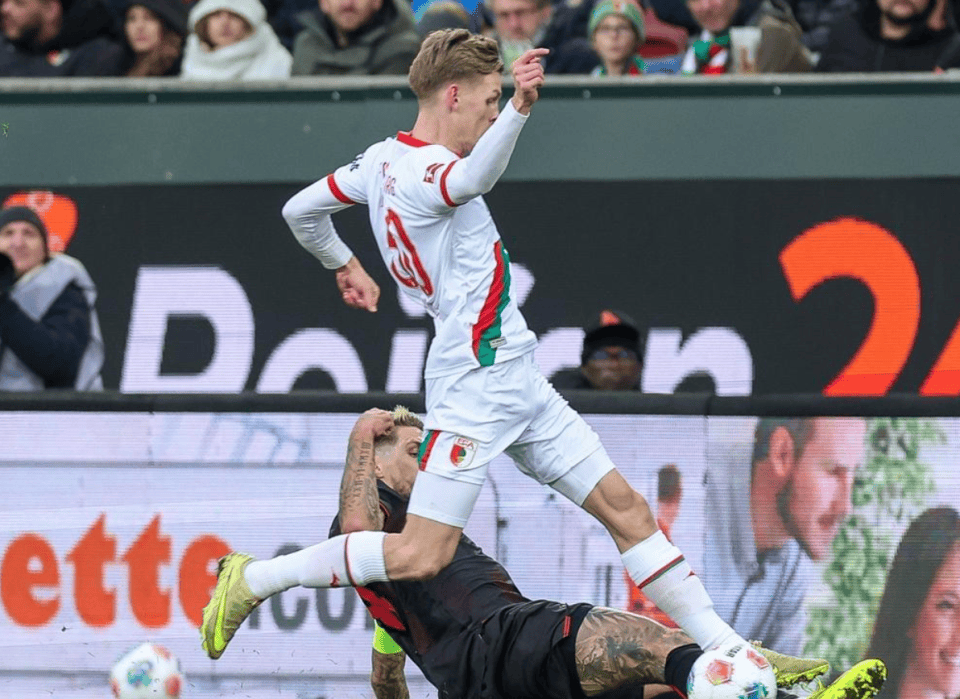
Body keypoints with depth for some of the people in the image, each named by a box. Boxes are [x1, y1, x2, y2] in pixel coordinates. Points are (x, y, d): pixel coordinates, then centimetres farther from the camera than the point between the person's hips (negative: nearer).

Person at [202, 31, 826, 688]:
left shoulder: (382, 159, 11)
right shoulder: (422, 170, -18)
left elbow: (301, 211, 24)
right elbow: (473, 179, -43)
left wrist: (345, 264, 42)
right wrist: (518, 111, -59)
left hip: (519, 381, 11)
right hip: (474, 383, -11)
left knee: (625, 508, 8)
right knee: (421, 556, -12)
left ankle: (723, 648, 9)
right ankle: (254, 579, 3)